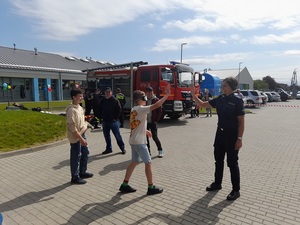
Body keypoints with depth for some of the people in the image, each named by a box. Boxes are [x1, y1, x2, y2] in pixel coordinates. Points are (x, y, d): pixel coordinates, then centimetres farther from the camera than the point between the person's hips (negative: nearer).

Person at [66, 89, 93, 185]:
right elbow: (72, 127, -25)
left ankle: (82, 172, 37)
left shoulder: (79, 107, 7)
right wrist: (81, 139, -25)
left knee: (85, 153, 20)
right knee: (76, 157, 3)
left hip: (82, 134, 10)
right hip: (76, 137, -10)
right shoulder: (71, 110, -22)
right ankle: (75, 177, 19)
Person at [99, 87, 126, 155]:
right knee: (106, 136, 12)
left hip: (113, 121, -5)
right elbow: (100, 110, 16)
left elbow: (119, 110, -8)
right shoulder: (102, 101, 8)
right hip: (105, 121, 5)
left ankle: (122, 148, 11)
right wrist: (101, 117, 6)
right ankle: (109, 148, 26)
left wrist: (115, 118, -11)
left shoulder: (115, 100, -7)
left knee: (117, 135, 0)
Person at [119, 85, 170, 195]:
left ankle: (124, 185, 22)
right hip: (139, 141, -9)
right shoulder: (141, 109, -16)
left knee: (134, 162, 16)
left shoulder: (134, 109, 12)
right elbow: (156, 105, -26)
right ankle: (151, 187, 11)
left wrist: (145, 131, 20)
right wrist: (167, 94, -23)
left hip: (133, 140, 9)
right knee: (148, 162, 1)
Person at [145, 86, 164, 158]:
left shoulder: (156, 100, -3)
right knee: (146, 137, 8)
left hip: (153, 122, -3)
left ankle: (160, 150, 16)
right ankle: (148, 151, 22)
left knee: (155, 137, -1)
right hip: (145, 122, 3)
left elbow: (160, 111, -3)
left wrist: (156, 120, -7)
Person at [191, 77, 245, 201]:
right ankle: (217, 183, 34)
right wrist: (193, 94, -2)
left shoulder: (237, 101, -13)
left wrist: (239, 138, -18)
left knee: (232, 163, 2)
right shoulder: (220, 99, 4)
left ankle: (236, 190, 17)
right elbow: (203, 104, 10)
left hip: (232, 134, -6)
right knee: (218, 159, 16)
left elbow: (241, 121, -13)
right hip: (220, 132, 7)